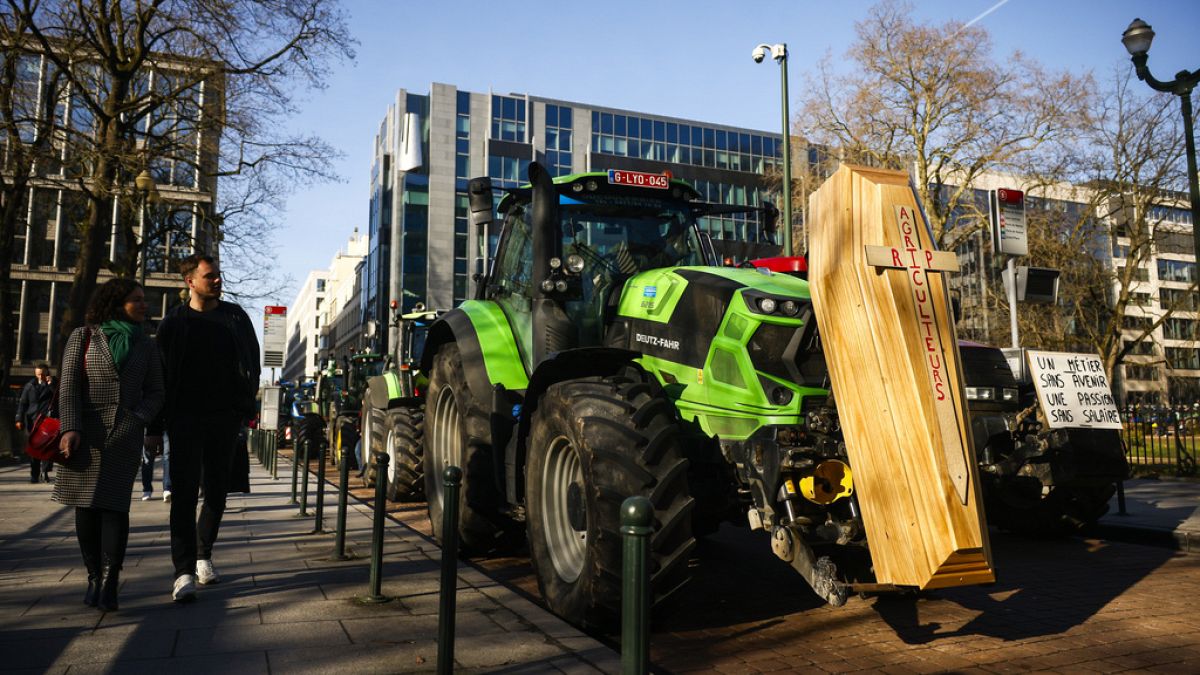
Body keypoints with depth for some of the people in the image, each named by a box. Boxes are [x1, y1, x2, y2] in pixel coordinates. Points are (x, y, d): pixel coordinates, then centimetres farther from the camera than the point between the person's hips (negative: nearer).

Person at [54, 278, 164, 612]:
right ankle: (94, 576, 14)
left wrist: (138, 418, -7)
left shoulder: (146, 347, 12)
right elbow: (69, 385, -1)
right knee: (85, 505, 2)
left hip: (126, 435, 0)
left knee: (114, 504, -9)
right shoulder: (83, 337, 6)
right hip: (86, 434, 0)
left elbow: (154, 393, 12)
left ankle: (109, 582, -10)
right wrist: (70, 428, -13)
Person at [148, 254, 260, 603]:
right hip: (185, 417, -2)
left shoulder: (235, 317, 8)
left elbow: (252, 362, 10)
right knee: (185, 492, -6)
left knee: (216, 491, 9)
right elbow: (159, 373, 3)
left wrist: (246, 406, 0)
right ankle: (184, 571, -6)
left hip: (224, 417, 2)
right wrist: (155, 426, -1)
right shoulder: (175, 322, 4)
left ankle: (203, 555, 24)